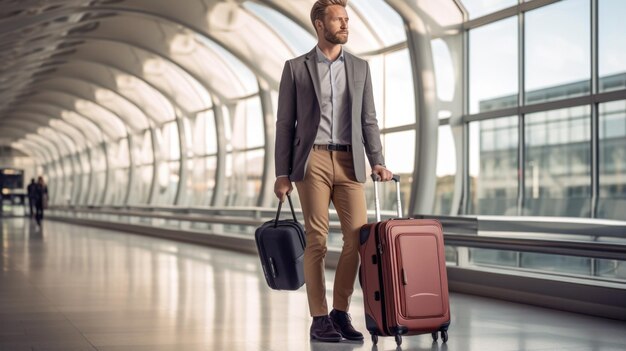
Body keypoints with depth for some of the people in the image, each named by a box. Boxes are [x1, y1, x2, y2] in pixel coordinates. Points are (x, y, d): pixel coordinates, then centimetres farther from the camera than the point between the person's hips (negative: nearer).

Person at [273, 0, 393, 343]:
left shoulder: (360, 67, 13)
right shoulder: (296, 68, 5)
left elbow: (368, 120, 12)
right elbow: (285, 123, 4)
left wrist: (377, 161, -1)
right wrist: (282, 173, -2)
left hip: (349, 162, 3)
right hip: (312, 160, -3)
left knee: (358, 236, -5)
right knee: (317, 240, -3)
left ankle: (340, 312, 9)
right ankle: (319, 318, 4)